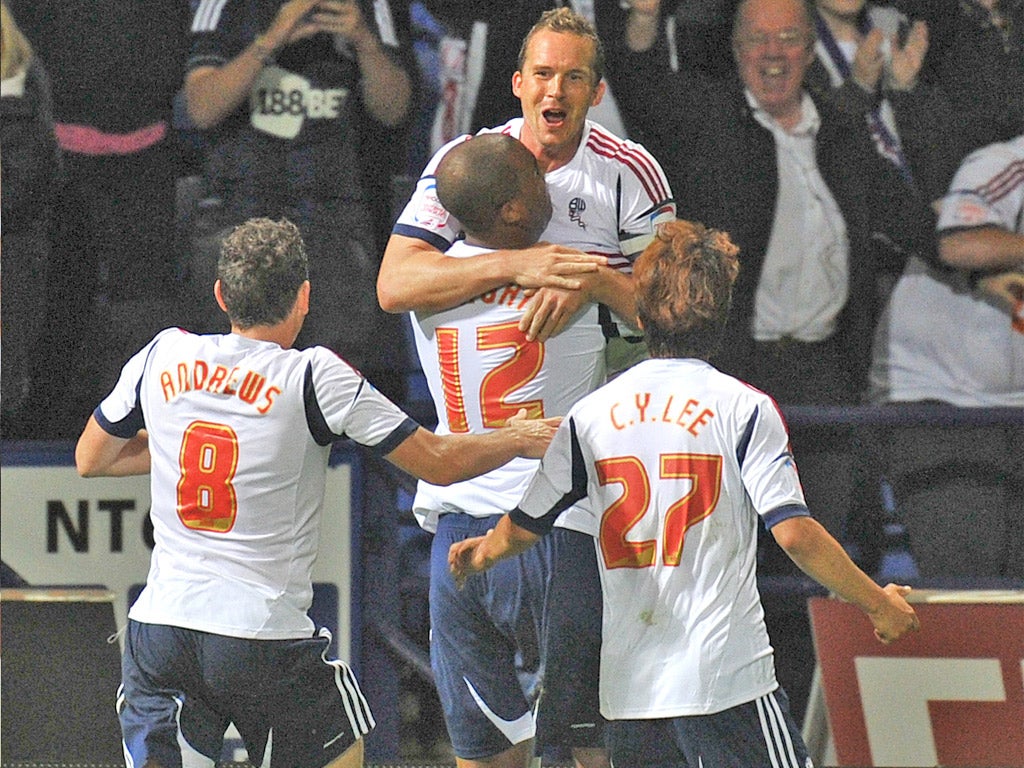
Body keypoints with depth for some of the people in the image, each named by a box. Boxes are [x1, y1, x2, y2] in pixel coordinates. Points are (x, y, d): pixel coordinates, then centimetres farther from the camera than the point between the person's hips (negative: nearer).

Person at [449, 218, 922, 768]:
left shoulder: (590, 415, 7)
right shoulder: (743, 408, -4)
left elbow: (523, 530, 13)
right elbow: (794, 532, -11)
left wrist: (478, 554, 36)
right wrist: (877, 602, 1)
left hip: (627, 683, 4)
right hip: (726, 676, -4)